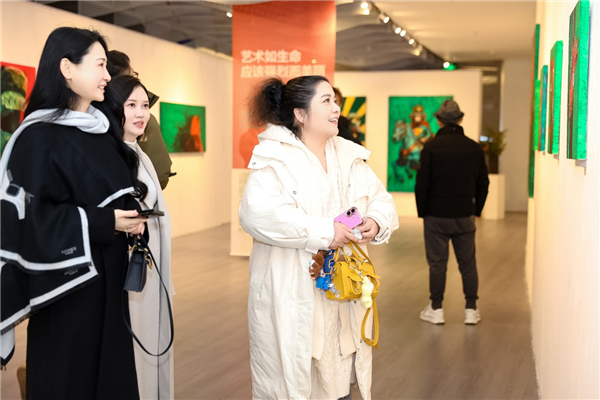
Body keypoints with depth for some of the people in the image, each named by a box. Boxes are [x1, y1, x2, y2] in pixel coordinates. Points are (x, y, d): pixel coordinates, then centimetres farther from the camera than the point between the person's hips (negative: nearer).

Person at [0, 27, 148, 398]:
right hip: (66, 280, -7)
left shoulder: (101, 130, 11)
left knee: (111, 370, 12)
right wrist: (103, 224, -19)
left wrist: (131, 217, 1)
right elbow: (33, 218, -18)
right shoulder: (39, 137, -14)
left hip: (108, 275, 7)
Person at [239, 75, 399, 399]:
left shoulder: (350, 157, 12)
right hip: (293, 299, -6)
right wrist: (323, 231, -25)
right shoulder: (275, 159, -11)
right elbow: (256, 214, -26)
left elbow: (381, 198, 15)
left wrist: (376, 222, -9)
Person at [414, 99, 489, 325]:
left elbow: (422, 183, -8)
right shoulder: (474, 148, 2)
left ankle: (436, 309, 10)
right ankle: (471, 309, 12)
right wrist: (476, 210, 16)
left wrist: (422, 212, 2)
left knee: (437, 263, 5)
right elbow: (483, 183, 7)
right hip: (465, 215, 2)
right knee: (468, 263, 10)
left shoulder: (431, 147, -8)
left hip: (436, 215, -2)